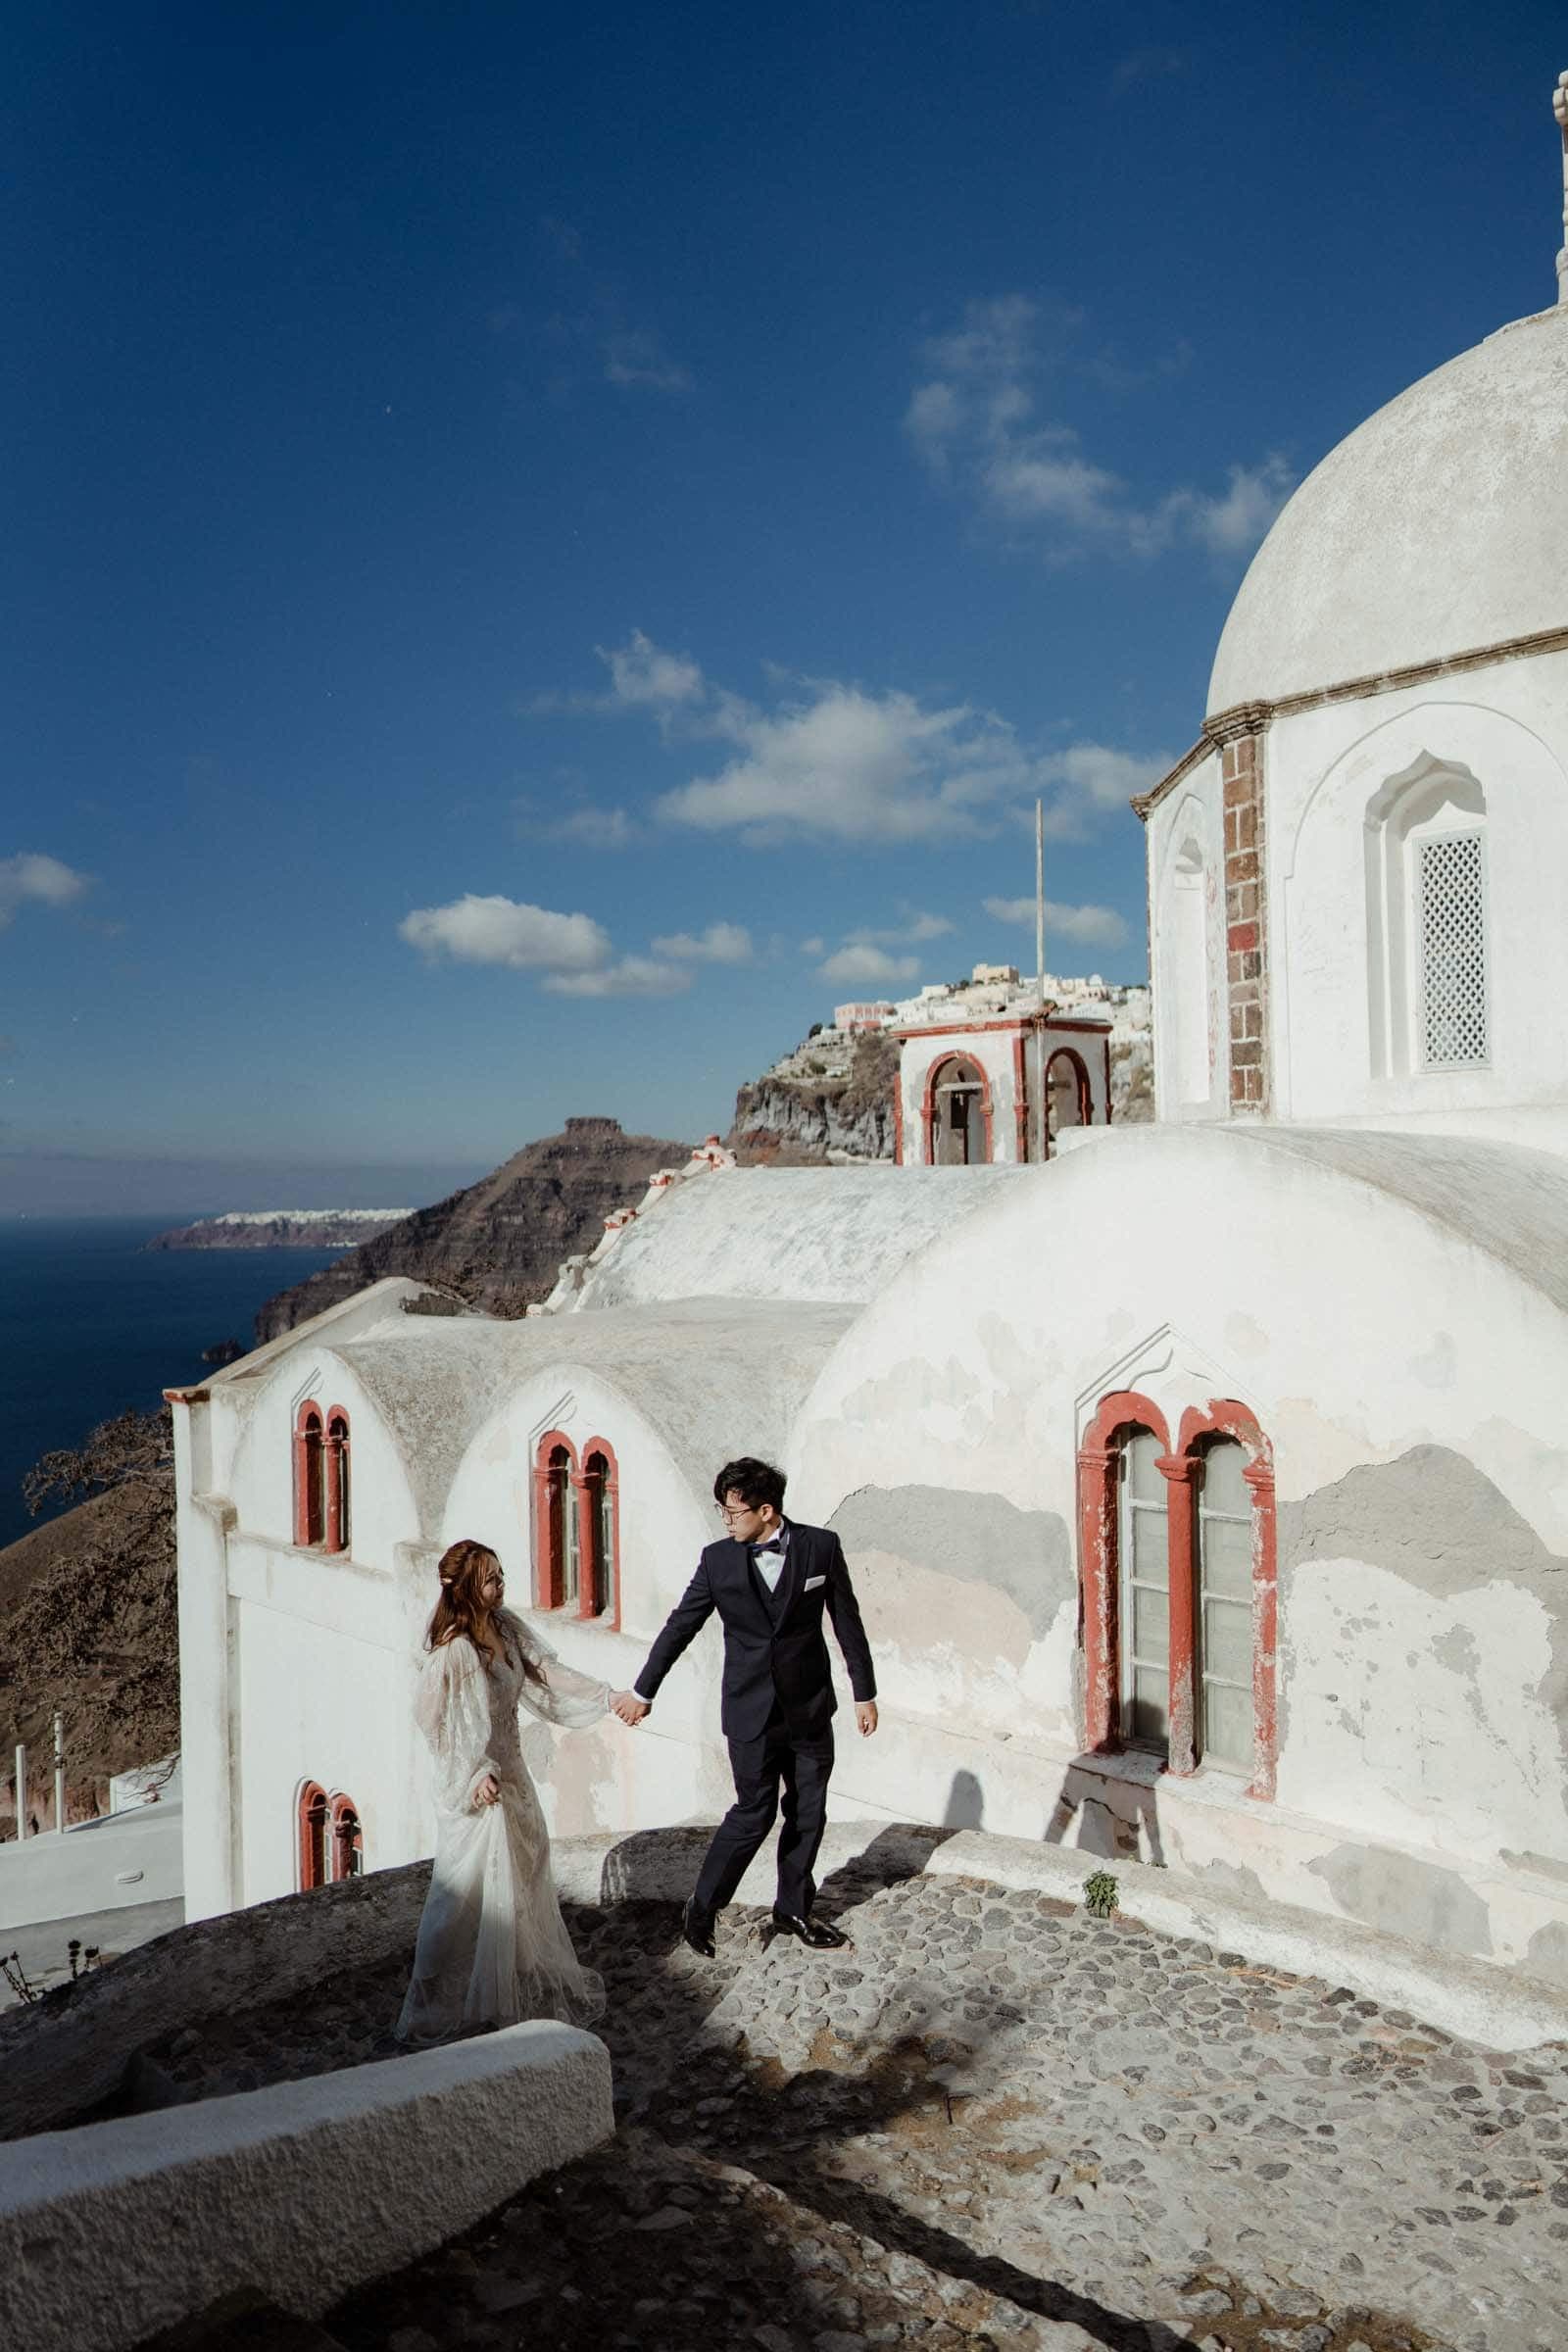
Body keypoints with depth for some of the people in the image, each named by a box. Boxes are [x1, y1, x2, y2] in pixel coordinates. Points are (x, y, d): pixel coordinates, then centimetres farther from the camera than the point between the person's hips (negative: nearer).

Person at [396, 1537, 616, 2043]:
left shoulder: (504, 1626, -1)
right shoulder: (454, 1649, -24)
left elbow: (546, 1670, 4)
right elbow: (441, 1720, -21)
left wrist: (608, 1697, 0)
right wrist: (476, 1775, -22)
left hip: (508, 1766, 8)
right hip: (477, 1778, -8)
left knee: (526, 1861, 19)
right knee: (477, 1881, 1)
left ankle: (526, 1971, 37)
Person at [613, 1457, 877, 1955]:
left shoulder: (821, 1546, -8)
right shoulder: (718, 1559, -8)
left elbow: (847, 1622, 1)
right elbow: (680, 1627, 1)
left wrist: (864, 1692, 5)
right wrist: (643, 1691, 8)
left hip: (810, 1708, 2)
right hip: (752, 1712, -2)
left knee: (808, 1813, 11)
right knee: (754, 1813, -2)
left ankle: (794, 1909, 30)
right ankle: (702, 1908, 17)